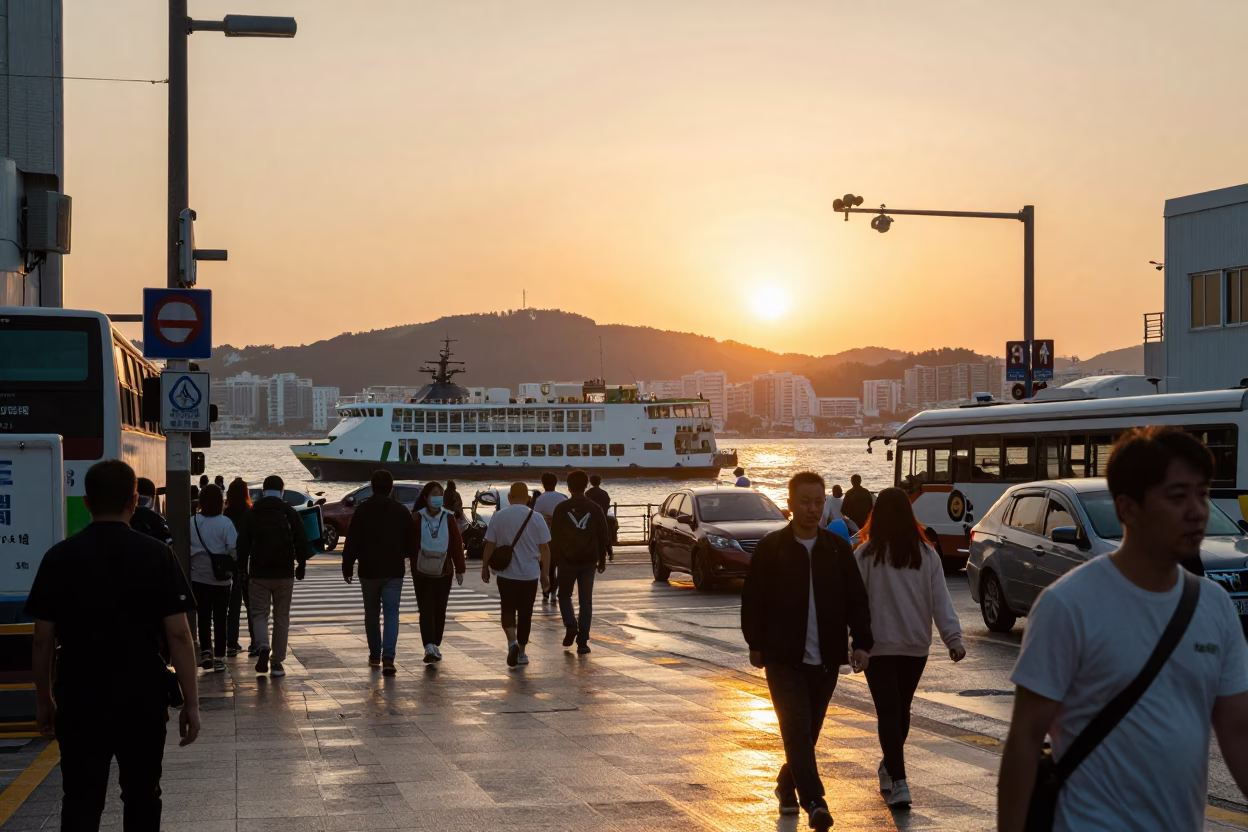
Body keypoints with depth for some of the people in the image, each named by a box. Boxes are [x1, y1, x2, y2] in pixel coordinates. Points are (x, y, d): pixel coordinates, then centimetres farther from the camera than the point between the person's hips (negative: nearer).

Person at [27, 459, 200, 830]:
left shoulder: (59, 557, -2)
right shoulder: (156, 555, -6)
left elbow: (43, 639, 1)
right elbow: (178, 635, -9)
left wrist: (43, 698, 13)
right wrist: (191, 702, -3)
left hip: (79, 700, 0)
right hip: (142, 698, 0)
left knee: (80, 800, 2)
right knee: (141, 798, 15)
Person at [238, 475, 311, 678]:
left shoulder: (252, 514, 0)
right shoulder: (290, 513, -1)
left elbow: (243, 544, -1)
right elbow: (301, 542, -1)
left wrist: (242, 568, 7)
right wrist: (301, 565, 11)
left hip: (258, 573, 0)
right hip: (284, 573, 0)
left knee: (259, 613, 7)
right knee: (281, 617, 8)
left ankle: (263, 648, -20)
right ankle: (277, 662, 6)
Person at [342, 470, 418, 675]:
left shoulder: (362, 510, -5)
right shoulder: (401, 511, 1)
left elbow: (352, 542, -7)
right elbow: (411, 543, 9)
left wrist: (347, 567, 1)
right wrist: (407, 555, 30)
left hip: (369, 570, 0)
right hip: (394, 570, 0)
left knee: (372, 614, 15)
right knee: (391, 614, -2)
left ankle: (375, 655, 25)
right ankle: (388, 658, -18)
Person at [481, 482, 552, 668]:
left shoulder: (499, 516, -4)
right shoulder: (536, 518, -4)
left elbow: (490, 545, -2)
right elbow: (544, 548, -2)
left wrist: (485, 567, 9)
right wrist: (545, 573, 6)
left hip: (506, 573, -1)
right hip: (530, 574, 1)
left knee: (508, 610, 8)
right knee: (525, 613, 12)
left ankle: (512, 642, -15)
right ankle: (521, 652, 17)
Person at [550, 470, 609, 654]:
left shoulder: (561, 508, -4)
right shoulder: (594, 508, 1)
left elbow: (554, 536, -2)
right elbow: (602, 536, 4)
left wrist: (552, 559, 8)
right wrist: (602, 560, 13)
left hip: (567, 560, -1)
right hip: (588, 560, 1)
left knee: (564, 594, 17)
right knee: (586, 600, 6)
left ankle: (571, 625, -7)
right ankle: (582, 641, 0)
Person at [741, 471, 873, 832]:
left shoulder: (838, 548, 4)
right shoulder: (770, 548, -3)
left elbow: (856, 599, 4)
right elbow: (752, 599, 1)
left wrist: (861, 643, -6)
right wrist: (756, 644, -1)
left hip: (825, 660, 3)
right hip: (784, 658, -3)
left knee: (808, 731, 12)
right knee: (797, 729, -11)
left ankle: (787, 785, 33)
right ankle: (813, 801, -14)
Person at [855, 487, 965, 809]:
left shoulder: (866, 555, -7)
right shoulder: (926, 554, 1)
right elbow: (940, 600, -3)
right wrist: (953, 637, -5)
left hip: (878, 645, -3)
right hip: (916, 645, 4)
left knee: (888, 712, -4)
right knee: (901, 709, 19)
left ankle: (898, 781, -15)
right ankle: (890, 767, 36)